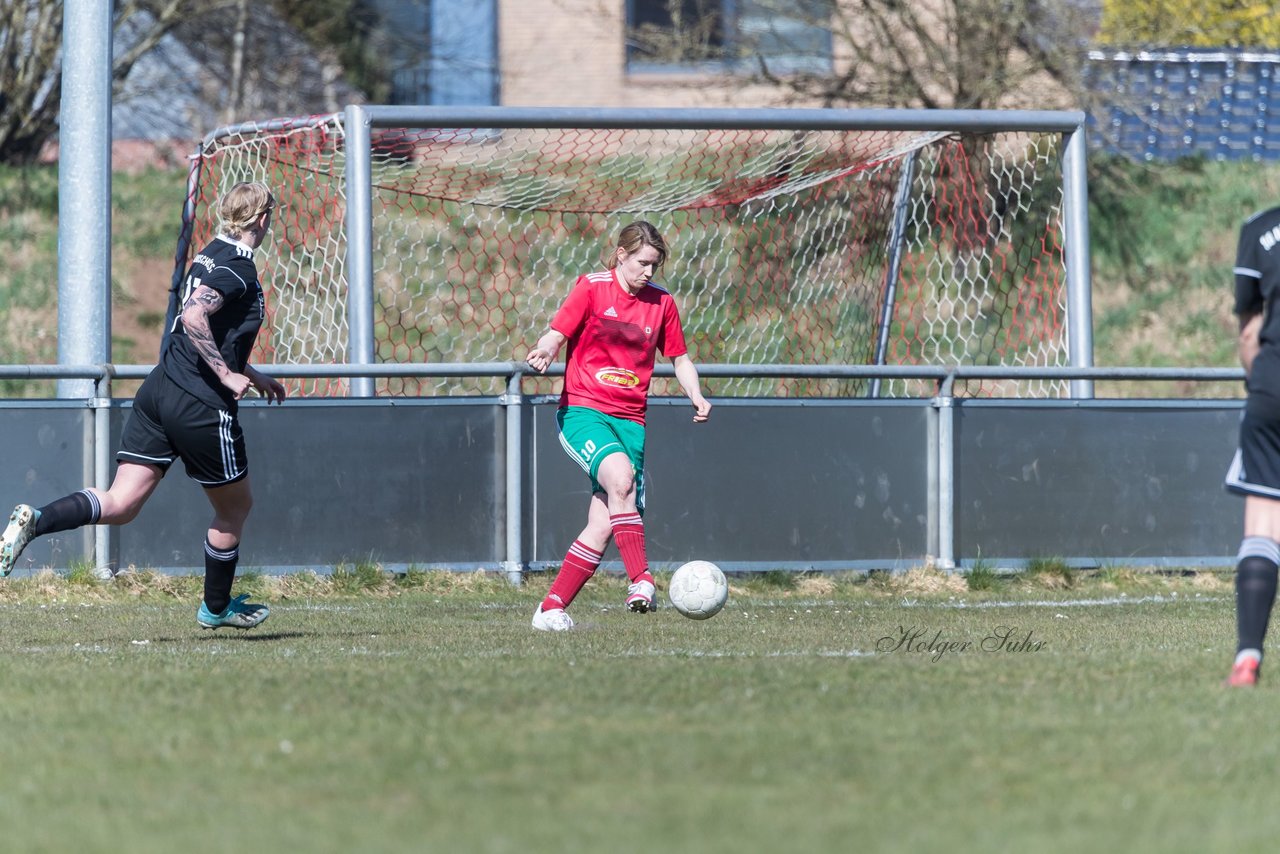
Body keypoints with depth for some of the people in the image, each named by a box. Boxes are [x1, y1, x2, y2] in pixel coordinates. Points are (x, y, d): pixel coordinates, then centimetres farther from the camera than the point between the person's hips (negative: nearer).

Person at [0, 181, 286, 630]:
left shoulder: (213, 256, 16)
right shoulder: (238, 267, -13)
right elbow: (194, 318, -28)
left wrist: (253, 375, 34)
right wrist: (228, 375, -22)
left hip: (160, 391, 8)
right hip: (202, 407, -8)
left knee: (120, 504, 0)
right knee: (235, 507, 15)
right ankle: (216, 607, 28)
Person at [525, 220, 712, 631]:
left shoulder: (662, 303, 9)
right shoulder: (592, 288, -2)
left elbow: (680, 359, 19)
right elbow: (556, 334, -5)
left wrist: (696, 397, 1)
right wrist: (544, 351, -29)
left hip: (630, 420, 4)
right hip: (582, 409, -4)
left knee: (602, 527, -5)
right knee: (620, 477, -33)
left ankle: (551, 609, 4)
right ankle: (641, 581, -34)